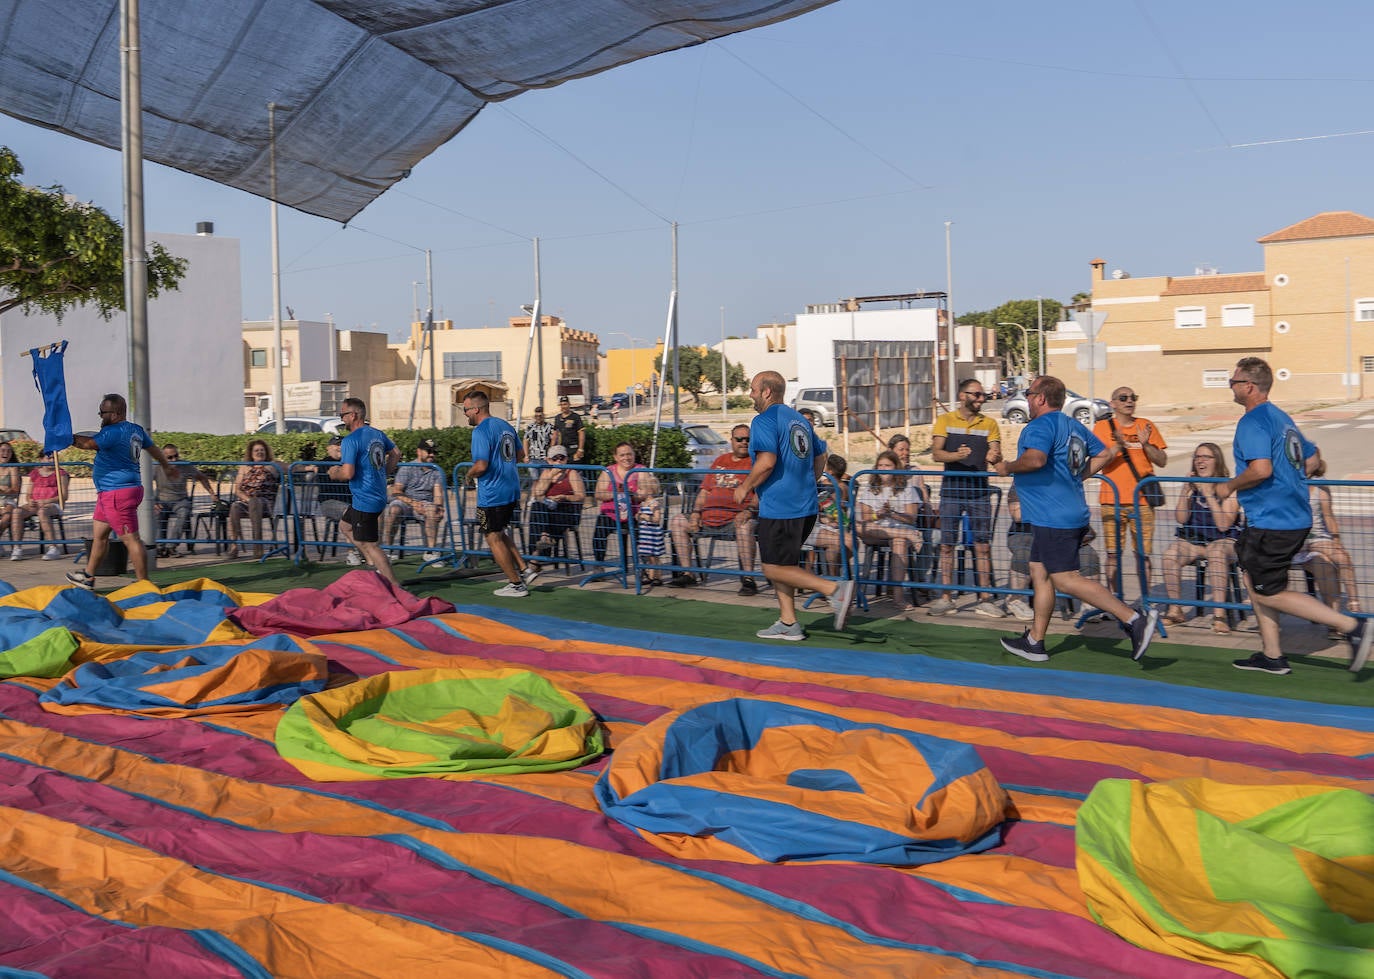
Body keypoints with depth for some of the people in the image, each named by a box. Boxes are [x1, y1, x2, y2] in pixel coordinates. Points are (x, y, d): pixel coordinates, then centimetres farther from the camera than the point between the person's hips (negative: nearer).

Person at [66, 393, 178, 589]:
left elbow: (89, 443, -31)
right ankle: (88, 577, 31)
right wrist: (167, 466, 45)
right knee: (99, 534, 20)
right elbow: (153, 448, 30)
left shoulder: (114, 432, -17)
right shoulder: (136, 430, 14)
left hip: (118, 494, -11)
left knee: (131, 539, -9)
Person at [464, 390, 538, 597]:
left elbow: (481, 466, -24)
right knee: (499, 533, 23)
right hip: (512, 490, 9)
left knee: (493, 538, 3)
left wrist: (469, 476, -5)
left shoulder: (481, 431, -17)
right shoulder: (505, 425, 10)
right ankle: (525, 570, 16)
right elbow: (520, 454, 20)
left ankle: (516, 584, 7)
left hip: (492, 494, -9)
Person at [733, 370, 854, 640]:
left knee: (775, 568, -3)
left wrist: (744, 488, -9)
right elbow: (820, 458, 21)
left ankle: (835, 589, -16)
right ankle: (788, 623, 17)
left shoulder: (764, 421, -11)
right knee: (779, 563, 18)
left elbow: (767, 462, -22)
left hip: (779, 509, -9)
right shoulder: (800, 420, 16)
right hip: (806, 506, 9)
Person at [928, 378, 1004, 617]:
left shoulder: (989, 424, 10)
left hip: (979, 490, 1)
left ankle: (985, 598, 5)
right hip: (951, 490, -1)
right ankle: (946, 598, 9)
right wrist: (957, 455, -25)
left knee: (983, 545, 0)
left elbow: (997, 455, 0)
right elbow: (936, 453, -5)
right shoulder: (945, 420, 5)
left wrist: (994, 457, -24)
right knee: (947, 544, 2)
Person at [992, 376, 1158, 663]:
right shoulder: (1074, 426, 16)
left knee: (1066, 580, -9)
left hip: (1053, 518, -10)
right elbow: (1103, 454, 25)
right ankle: (1034, 642, 21)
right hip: (1072, 514, 10)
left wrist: (1008, 467, -14)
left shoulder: (1041, 425, -14)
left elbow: (1035, 459, -32)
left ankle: (1135, 620, -13)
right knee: (1039, 572, 15)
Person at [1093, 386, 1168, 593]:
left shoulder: (1146, 426, 11)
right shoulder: (1102, 427, 5)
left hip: (1142, 500, 2)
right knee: (1113, 555, -3)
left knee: (1144, 555, 1)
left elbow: (1162, 461, 8)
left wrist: (1146, 444, -8)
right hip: (1112, 500, -1)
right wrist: (1118, 447, -19)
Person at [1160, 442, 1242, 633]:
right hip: (1192, 540, 4)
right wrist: (1187, 490, -11)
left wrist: (1208, 494, -18)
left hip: (1223, 541, -4)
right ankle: (1175, 611, -15)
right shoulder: (1193, 485, 7)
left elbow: (1224, 525, -16)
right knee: (1170, 555, -27)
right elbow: (1181, 518, -2)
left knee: (1216, 555, -38)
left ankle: (1219, 615, -38)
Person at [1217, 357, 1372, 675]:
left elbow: (1261, 469, -28)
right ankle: (1272, 656, 21)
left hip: (1271, 523, -10)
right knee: (1253, 579, 18)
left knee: (1267, 594, -2)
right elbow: (1313, 459, 22)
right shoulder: (1281, 418, 14)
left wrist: (1229, 486, -12)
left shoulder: (1252, 422, -16)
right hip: (1296, 516, 10)